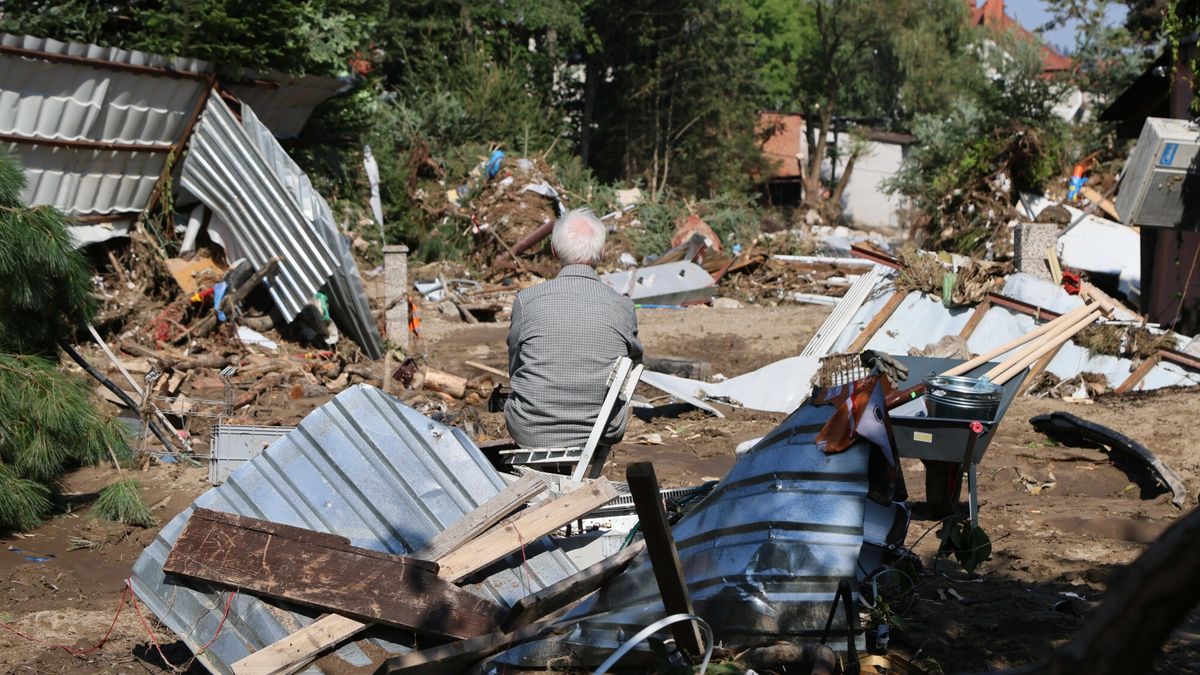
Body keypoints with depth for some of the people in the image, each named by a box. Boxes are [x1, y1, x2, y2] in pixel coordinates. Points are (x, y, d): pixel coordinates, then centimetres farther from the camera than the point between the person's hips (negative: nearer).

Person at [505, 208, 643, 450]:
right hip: (603, 433, 1)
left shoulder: (526, 300, -11)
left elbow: (514, 369, 3)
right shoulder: (623, 306, -9)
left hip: (532, 434, 0)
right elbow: (634, 360, 9)